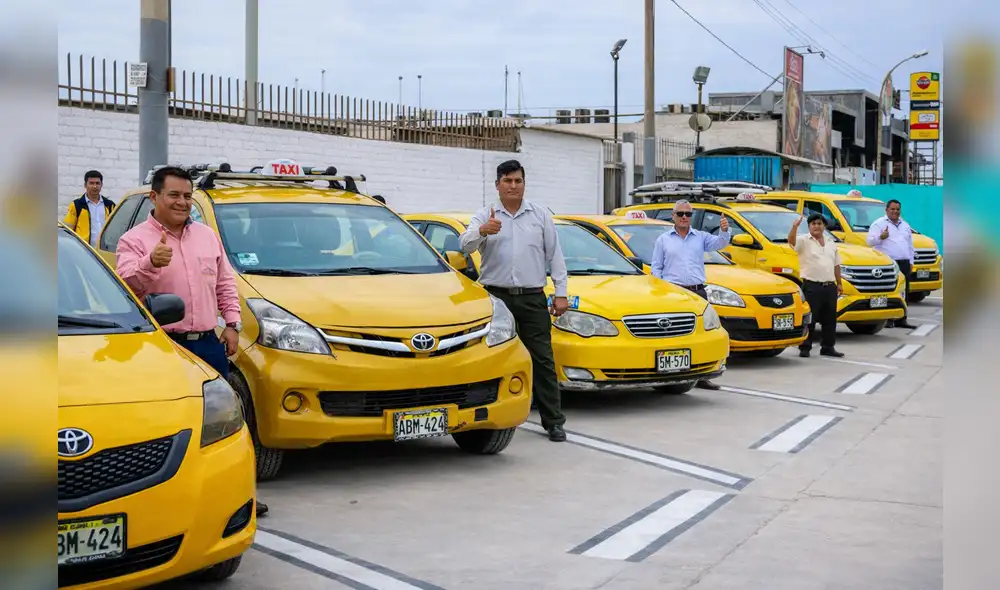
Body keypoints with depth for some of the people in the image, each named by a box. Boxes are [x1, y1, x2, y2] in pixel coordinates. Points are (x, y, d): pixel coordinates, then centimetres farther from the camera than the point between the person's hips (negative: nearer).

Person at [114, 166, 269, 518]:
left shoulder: (207, 236, 14)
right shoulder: (135, 241, -3)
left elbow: (226, 283, 18)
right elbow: (127, 286, -19)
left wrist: (232, 324, 8)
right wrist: (151, 264, -38)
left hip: (209, 343, 5)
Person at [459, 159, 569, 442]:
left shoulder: (541, 215, 10)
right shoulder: (484, 216, 5)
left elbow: (555, 256, 10)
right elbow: (465, 244, -13)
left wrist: (561, 293, 2)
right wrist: (482, 231, -35)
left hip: (533, 298, 1)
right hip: (496, 297, 0)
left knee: (542, 360, -1)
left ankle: (553, 421, 2)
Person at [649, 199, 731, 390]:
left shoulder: (701, 237, 13)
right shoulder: (663, 240, 10)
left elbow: (719, 243, -6)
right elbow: (656, 269, 10)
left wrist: (724, 231, -28)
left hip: (697, 292, 2)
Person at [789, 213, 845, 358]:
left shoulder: (831, 243, 17)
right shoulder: (804, 240, -2)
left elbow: (836, 265, 21)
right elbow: (791, 241, -23)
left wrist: (839, 283, 17)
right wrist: (795, 226, -41)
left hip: (830, 286, 6)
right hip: (811, 286, -6)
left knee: (830, 319, 10)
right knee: (809, 319, -5)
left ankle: (828, 347, 18)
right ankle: (804, 348, 0)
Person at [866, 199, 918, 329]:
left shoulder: (905, 225, 21)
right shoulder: (879, 224, 0)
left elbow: (910, 245, 27)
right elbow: (870, 241, -11)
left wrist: (911, 262, 19)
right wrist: (880, 237, -31)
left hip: (904, 263, 7)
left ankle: (901, 320, 12)